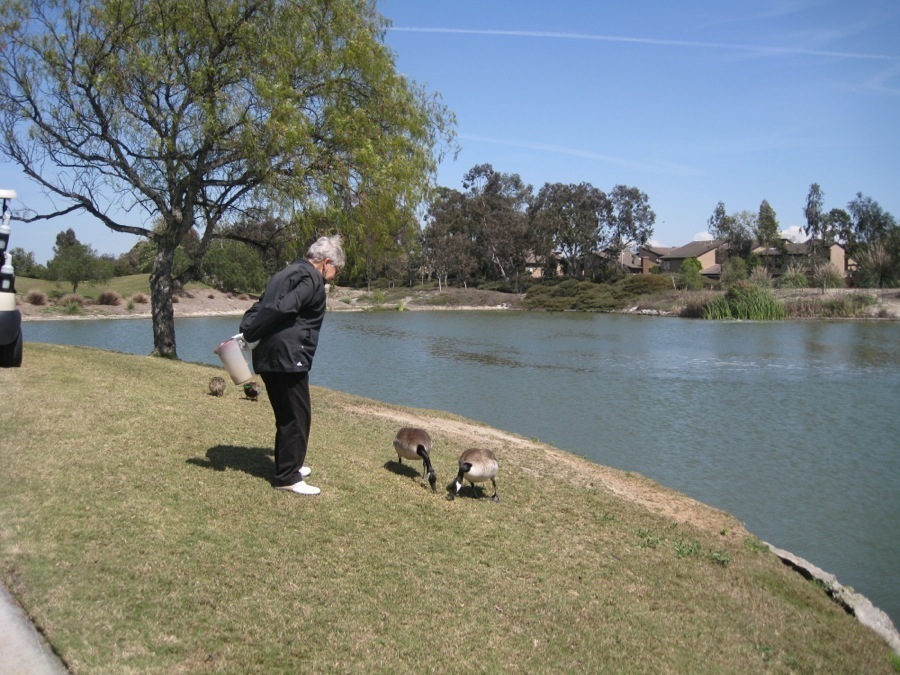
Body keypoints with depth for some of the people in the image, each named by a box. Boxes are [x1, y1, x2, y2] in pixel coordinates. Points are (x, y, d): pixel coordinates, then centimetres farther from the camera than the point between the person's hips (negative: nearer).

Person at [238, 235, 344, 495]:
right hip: (289, 357, -9)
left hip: (266, 357, 9)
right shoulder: (312, 279, -9)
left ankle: (289, 466, 31)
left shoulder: (284, 275, 23)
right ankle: (289, 477, 5)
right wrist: (247, 337, -17)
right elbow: (280, 308, -20)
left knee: (286, 416, 20)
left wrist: (244, 334, 8)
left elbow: (258, 309, 17)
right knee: (297, 417, 0)